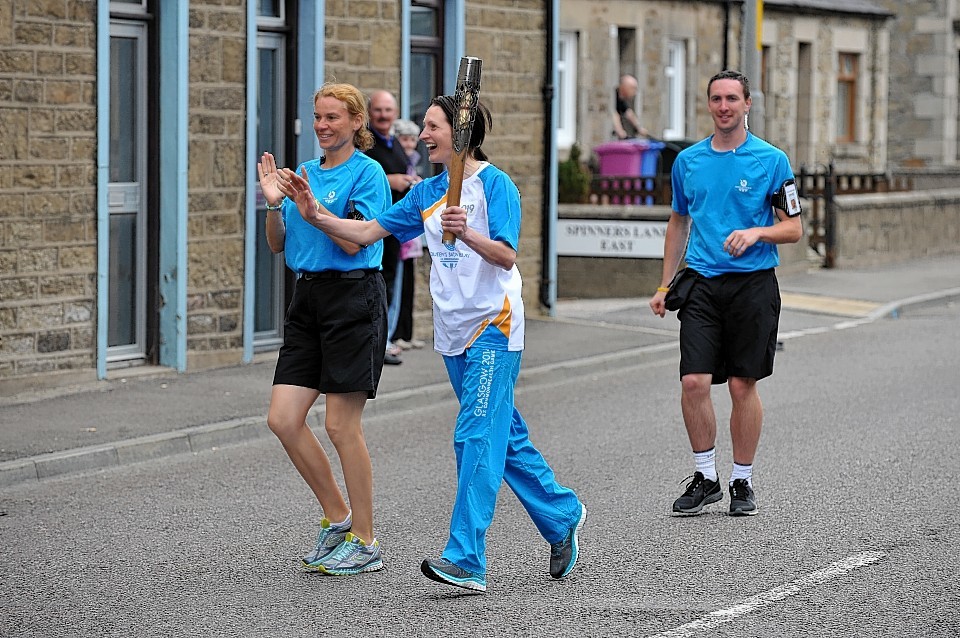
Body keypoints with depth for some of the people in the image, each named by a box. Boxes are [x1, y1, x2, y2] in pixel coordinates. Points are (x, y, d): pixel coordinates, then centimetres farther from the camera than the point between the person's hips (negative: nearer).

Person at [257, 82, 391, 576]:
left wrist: (312, 204, -20)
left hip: (353, 298, -7)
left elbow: (353, 241, -15)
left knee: (341, 425, -6)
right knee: (283, 419, 1)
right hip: (308, 298, 7)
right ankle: (337, 516, 17)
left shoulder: (367, 173, -6)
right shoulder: (306, 172, 14)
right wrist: (274, 203, -1)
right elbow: (278, 244, 14)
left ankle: (364, 543, 5)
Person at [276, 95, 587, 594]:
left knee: (476, 438, -14)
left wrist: (467, 234, -35)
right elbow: (367, 232, 10)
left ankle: (466, 560, -19)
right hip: (453, 330, 8)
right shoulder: (426, 193, 12)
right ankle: (562, 516, 31)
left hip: (492, 327, -8)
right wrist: (315, 216, -2)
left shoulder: (495, 184, -10)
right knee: (504, 436, 14)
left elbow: (506, 255, -19)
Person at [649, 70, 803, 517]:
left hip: (753, 283, -2)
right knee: (694, 382, -7)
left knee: (742, 385, 1)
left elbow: (793, 228, 0)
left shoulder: (771, 161, -1)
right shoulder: (688, 161, 10)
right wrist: (665, 285, 15)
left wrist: (756, 232, -19)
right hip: (701, 283, 3)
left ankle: (742, 481, 14)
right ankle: (705, 477, 7)